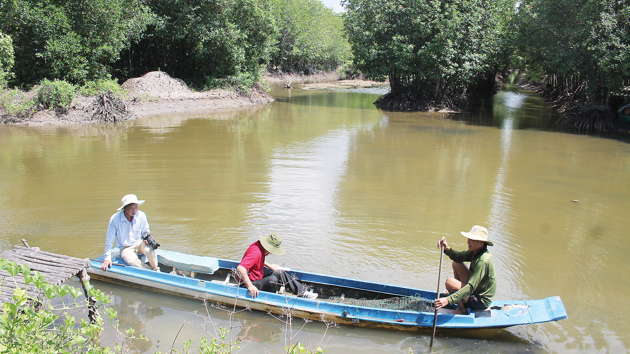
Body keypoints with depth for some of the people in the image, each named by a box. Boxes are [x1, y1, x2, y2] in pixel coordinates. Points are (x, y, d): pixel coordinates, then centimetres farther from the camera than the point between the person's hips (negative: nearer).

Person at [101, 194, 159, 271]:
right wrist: (107, 258, -10)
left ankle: (157, 272, -8)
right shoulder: (115, 219, -18)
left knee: (151, 251, -31)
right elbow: (109, 240, -9)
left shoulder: (141, 216, -10)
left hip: (139, 243, 2)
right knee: (134, 263, -34)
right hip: (126, 248, -2)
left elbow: (146, 231, 10)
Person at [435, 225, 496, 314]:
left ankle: (462, 310, -1)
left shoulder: (483, 261, -30)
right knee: (456, 264, 8)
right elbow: (458, 257, 4)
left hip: (481, 301, -9)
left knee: (450, 282, -21)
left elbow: (471, 287, -35)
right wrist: (447, 249, -19)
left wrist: (449, 299, -41)